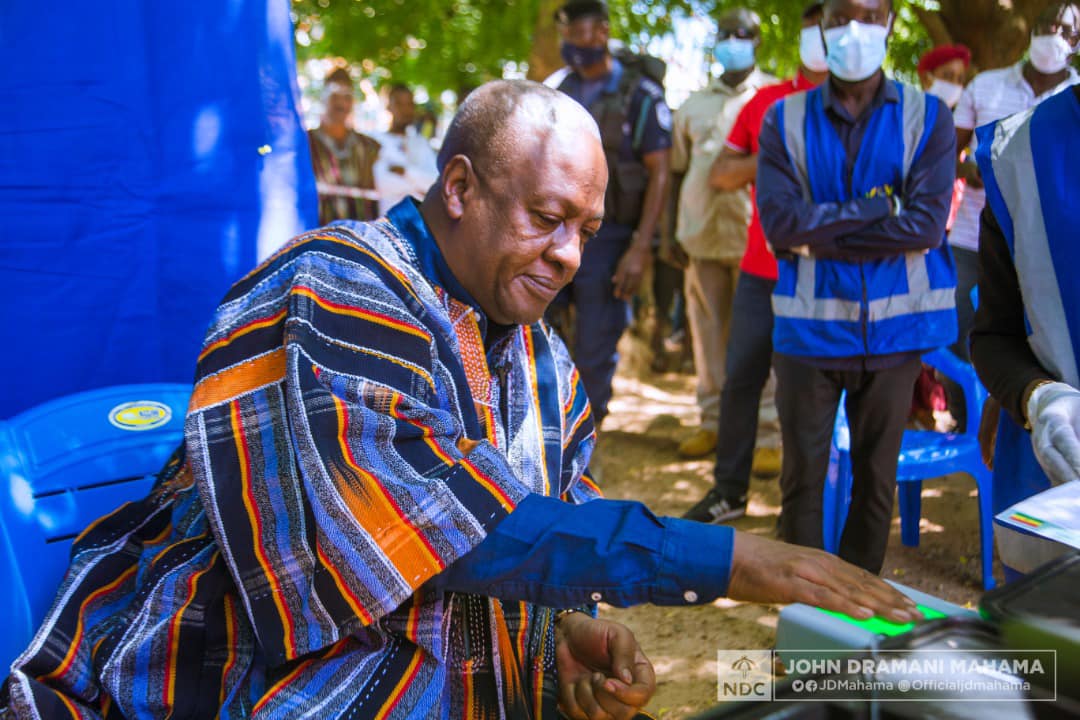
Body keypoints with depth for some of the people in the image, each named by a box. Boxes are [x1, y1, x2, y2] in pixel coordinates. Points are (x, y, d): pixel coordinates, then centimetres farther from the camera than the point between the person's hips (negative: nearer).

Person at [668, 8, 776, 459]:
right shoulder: (694, 105, 16)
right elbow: (677, 172, 18)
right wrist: (673, 231, 11)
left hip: (756, 236, -4)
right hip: (702, 236, 4)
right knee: (709, 334, 8)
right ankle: (713, 420, 18)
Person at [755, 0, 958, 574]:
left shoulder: (927, 117, 1)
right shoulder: (785, 119, 2)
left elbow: (927, 225, -12)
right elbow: (779, 221, -12)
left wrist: (819, 234, -12)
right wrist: (881, 208, -13)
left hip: (892, 329, 0)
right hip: (809, 327, 0)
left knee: (876, 478, 11)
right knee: (802, 475, 7)